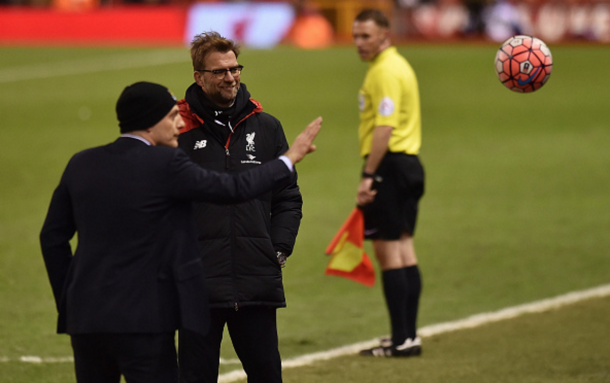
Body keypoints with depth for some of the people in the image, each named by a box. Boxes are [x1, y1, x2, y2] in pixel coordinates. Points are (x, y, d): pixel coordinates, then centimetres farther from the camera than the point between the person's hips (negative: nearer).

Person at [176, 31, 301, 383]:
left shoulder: (266, 127, 11)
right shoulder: (179, 130, 0)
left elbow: (288, 198, 15)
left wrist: (279, 249, 3)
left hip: (258, 281, 3)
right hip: (199, 282, -3)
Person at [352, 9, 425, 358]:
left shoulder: (385, 72, -14)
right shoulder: (399, 65, 18)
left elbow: (384, 128, -22)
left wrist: (368, 176, -24)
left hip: (388, 163, -10)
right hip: (409, 162, 10)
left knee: (388, 250, -8)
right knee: (404, 248, 11)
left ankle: (402, 339, -9)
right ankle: (409, 334, 14)